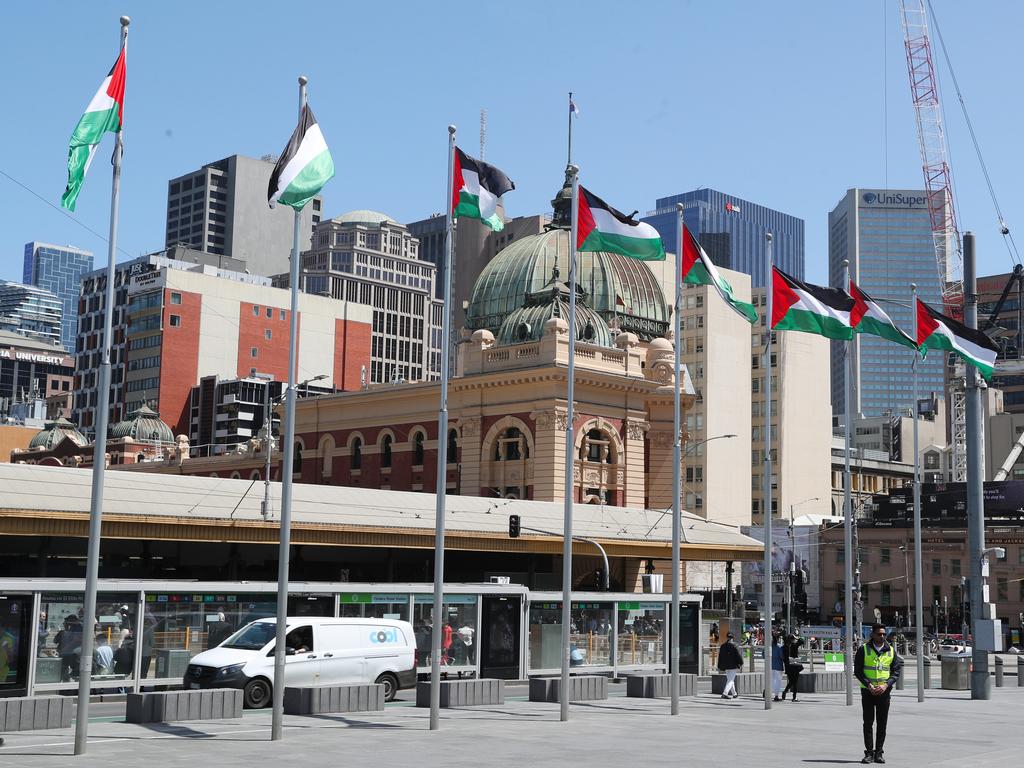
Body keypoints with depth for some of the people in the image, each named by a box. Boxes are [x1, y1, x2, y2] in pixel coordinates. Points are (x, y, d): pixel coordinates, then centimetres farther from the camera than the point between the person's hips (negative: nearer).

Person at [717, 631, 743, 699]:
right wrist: (741, 663, -2)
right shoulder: (733, 645, -11)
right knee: (730, 680, -5)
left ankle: (734, 694, 28)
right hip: (733, 666, -6)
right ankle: (725, 693, -18)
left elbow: (720, 657, 11)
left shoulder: (723, 646, 6)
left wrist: (720, 667, 17)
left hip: (726, 666, 6)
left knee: (730, 680, 18)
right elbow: (738, 655, -12)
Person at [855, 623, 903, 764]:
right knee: (868, 723, -1)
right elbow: (857, 670, -3)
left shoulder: (891, 651, 5)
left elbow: (897, 671, 4)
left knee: (882, 724, 4)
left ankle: (879, 753, 11)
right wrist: (869, 685, -14)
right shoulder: (863, 649, -2)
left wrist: (885, 685, -10)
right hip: (867, 691, -2)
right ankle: (869, 753, 4)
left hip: (884, 691, 2)